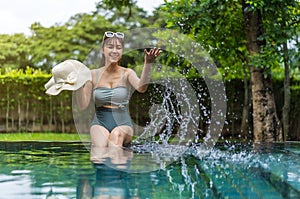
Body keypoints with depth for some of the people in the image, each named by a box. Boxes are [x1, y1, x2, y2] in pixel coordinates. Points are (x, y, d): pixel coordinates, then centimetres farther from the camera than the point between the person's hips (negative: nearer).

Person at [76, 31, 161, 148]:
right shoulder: (94, 74, 7)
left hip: (123, 125, 0)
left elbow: (141, 88, -20)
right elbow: (83, 104, 1)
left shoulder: (127, 73, 3)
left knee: (116, 135, -37)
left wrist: (148, 64, -34)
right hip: (100, 124, 1)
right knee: (101, 146, -33)